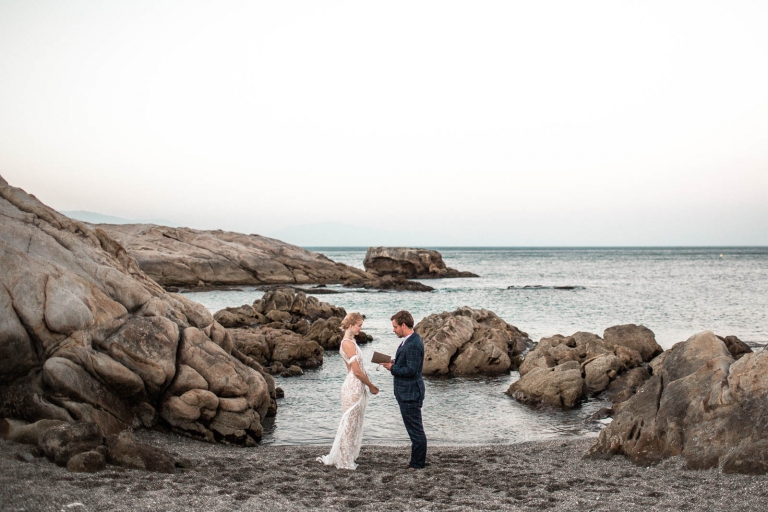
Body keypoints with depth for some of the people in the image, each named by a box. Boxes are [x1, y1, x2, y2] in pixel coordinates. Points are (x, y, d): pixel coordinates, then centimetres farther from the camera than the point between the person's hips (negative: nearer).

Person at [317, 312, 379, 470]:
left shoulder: (350, 342, 14)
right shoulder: (348, 343, -16)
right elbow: (357, 370, -17)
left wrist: (368, 385, 11)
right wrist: (371, 386, -8)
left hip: (356, 387, 10)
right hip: (353, 387, -10)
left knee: (351, 425, 14)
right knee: (349, 424, -1)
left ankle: (337, 458, 21)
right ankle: (345, 461, 7)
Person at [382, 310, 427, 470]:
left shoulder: (414, 344, -22)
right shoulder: (410, 340, 11)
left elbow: (411, 370, -25)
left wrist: (392, 368, -14)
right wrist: (394, 363, 3)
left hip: (410, 393, -11)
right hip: (407, 392, 11)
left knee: (415, 429, 0)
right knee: (414, 428, 18)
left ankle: (418, 463, 8)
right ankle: (418, 460, 27)